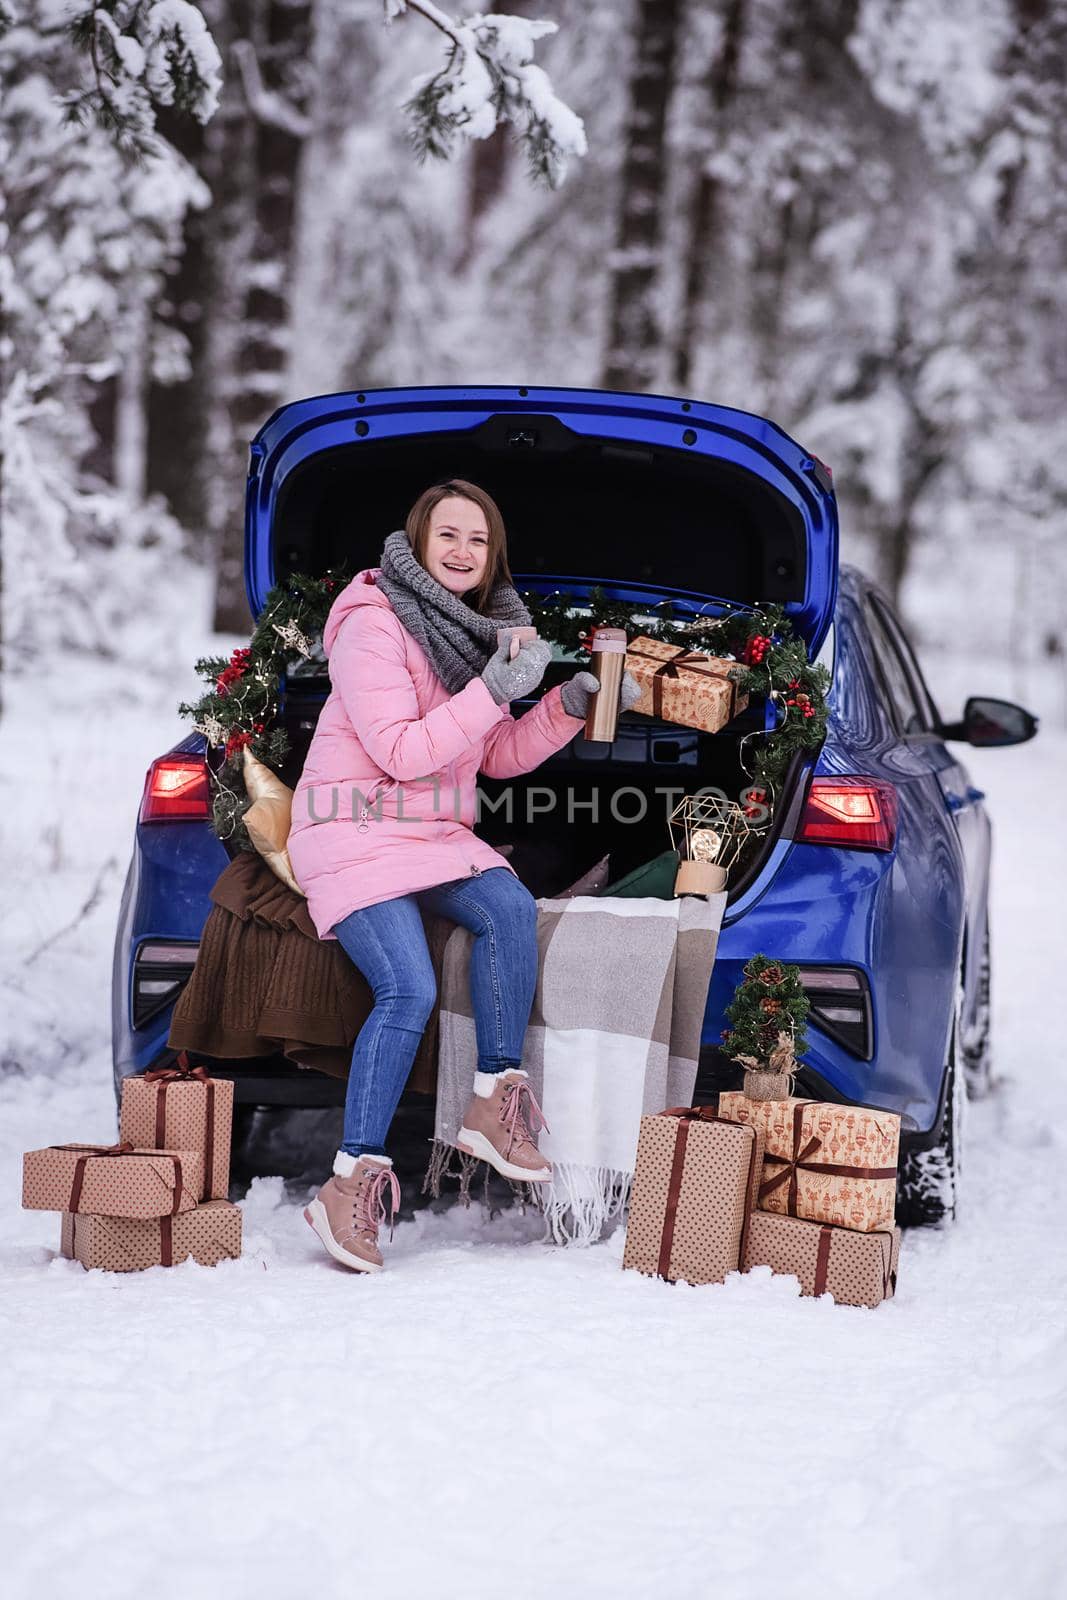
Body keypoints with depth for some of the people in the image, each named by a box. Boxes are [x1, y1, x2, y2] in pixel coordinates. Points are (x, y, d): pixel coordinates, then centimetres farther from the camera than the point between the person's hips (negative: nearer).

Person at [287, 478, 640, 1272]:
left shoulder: (474, 629, 12)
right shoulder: (374, 624, -13)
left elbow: (501, 757, 14)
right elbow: (401, 753, -19)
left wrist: (570, 702, 0)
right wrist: (494, 690, -24)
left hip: (433, 835, 7)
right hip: (354, 833, -7)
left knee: (511, 908, -25)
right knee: (410, 990, -25)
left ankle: (496, 1106, -18)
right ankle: (353, 1183, -20)